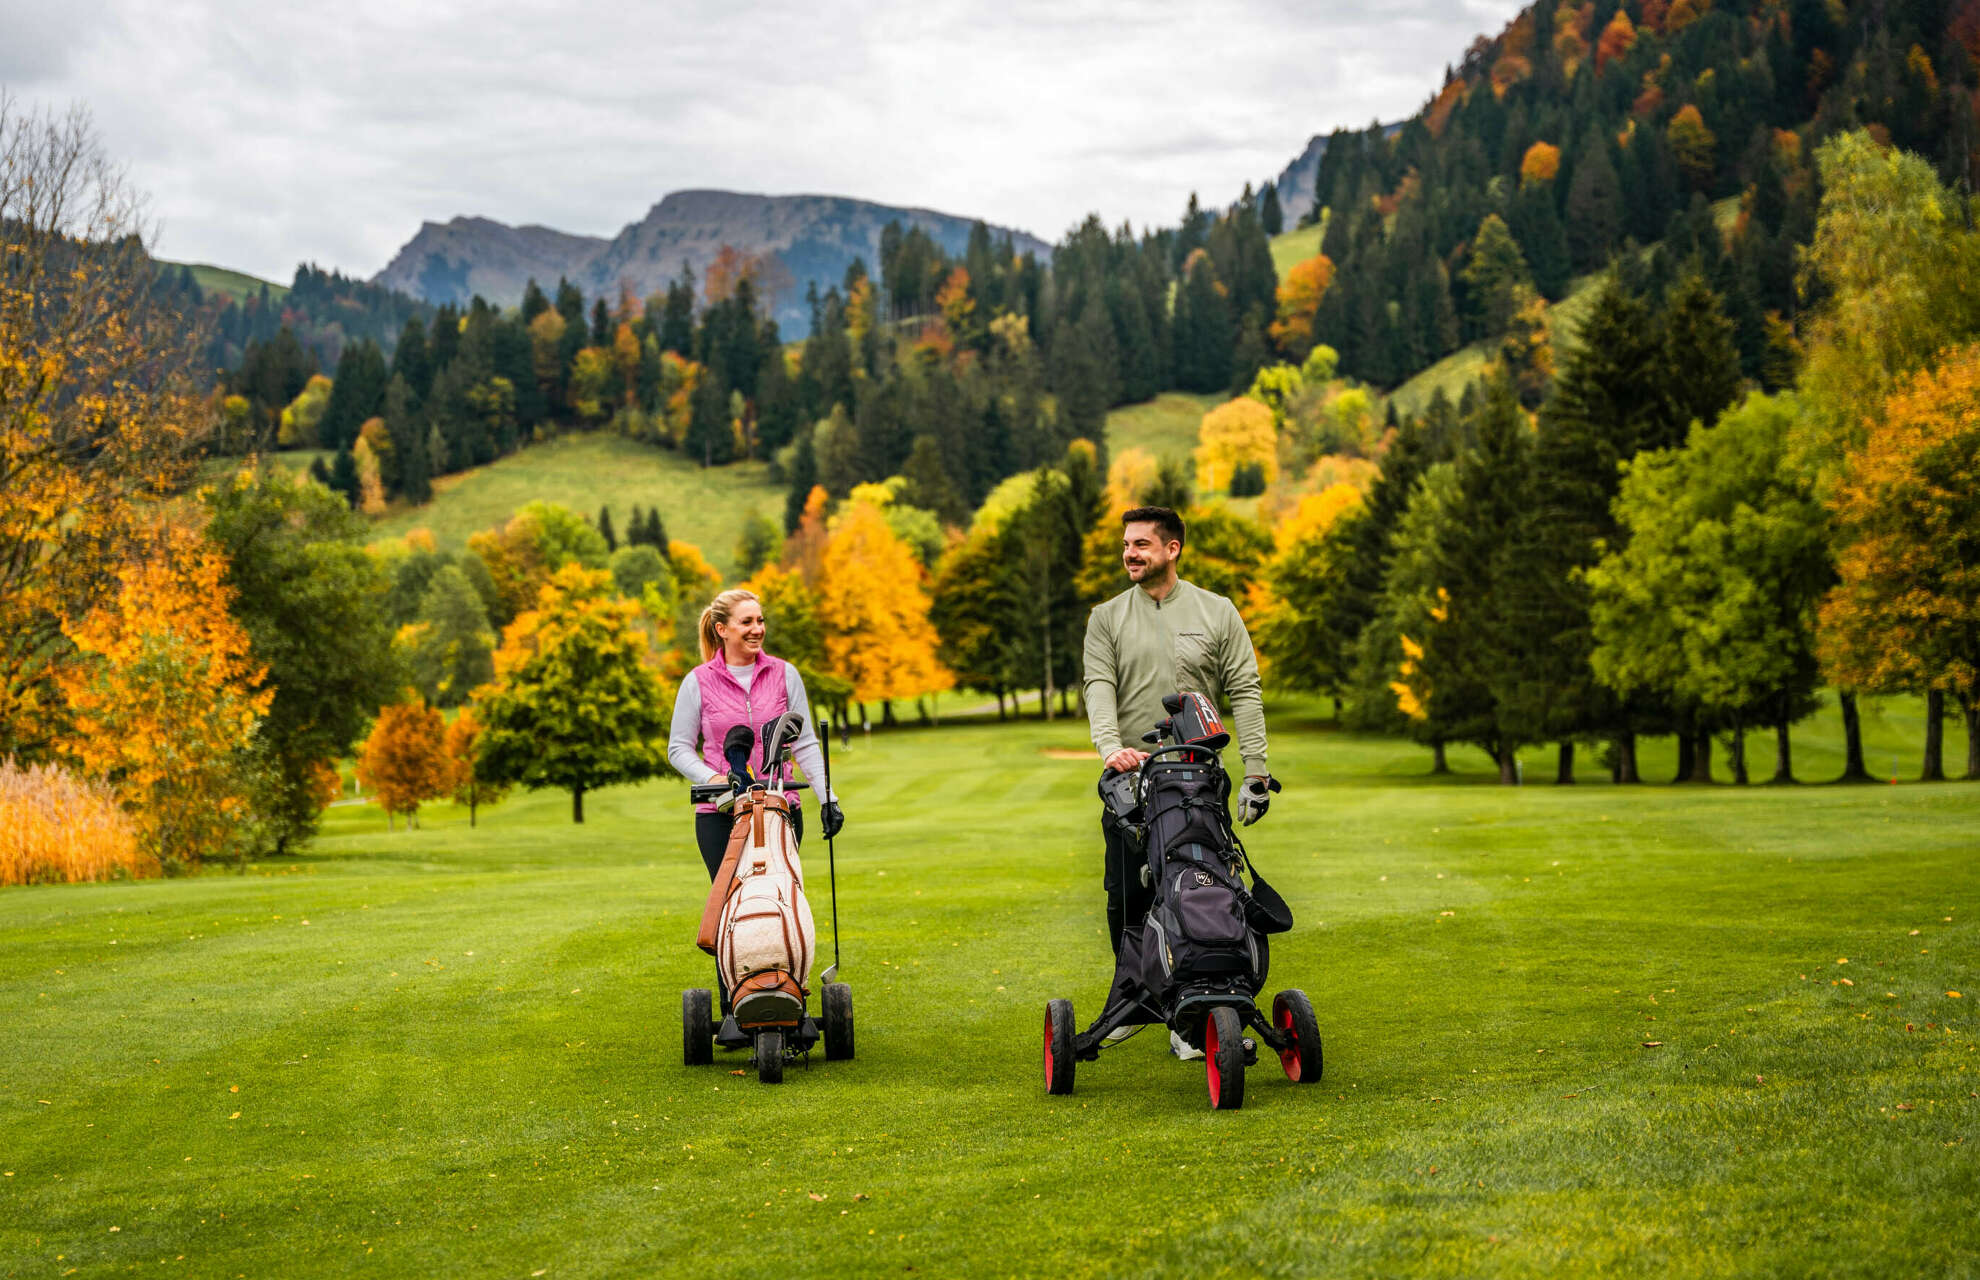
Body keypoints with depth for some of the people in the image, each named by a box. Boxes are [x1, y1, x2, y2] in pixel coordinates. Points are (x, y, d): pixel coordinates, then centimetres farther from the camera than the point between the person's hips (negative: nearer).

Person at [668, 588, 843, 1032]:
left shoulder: (783, 675, 7)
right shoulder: (699, 683, 1)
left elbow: (804, 742, 7)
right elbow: (679, 748, 5)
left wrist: (827, 797, -3)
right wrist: (713, 778, -13)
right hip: (720, 815, -1)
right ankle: (732, 1010, 8)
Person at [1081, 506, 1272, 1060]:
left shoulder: (1217, 613, 6)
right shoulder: (1107, 618, 8)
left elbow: (1245, 692, 4)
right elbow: (1099, 687, -4)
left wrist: (1256, 771, -4)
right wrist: (1110, 746, -23)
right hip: (1129, 778, 1)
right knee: (1127, 897, 3)